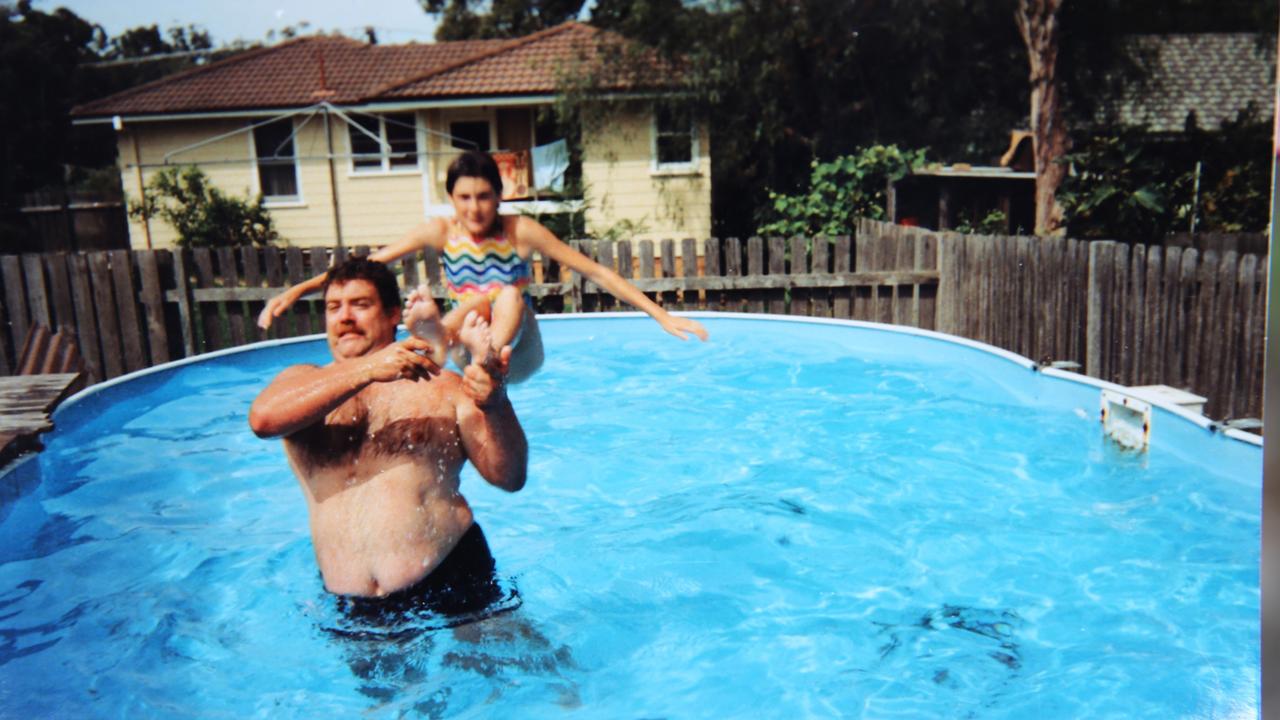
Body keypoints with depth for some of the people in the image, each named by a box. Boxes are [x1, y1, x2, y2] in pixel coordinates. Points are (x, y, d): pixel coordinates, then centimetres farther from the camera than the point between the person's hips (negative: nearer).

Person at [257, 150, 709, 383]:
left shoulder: (521, 232, -10)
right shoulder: (441, 232, -5)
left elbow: (596, 273, -10)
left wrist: (660, 315, -13)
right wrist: (297, 291, -15)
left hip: (518, 355, -1)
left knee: (510, 294, -29)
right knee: (479, 299, -29)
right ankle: (438, 337, -59)